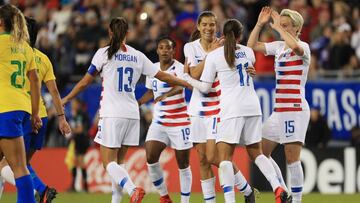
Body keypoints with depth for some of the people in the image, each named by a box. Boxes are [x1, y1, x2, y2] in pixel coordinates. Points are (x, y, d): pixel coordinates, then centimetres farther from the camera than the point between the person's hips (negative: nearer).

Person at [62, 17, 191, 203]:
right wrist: (188, 83, 26)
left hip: (111, 114, -5)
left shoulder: (104, 53, -4)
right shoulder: (137, 56, 7)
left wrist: (66, 99, 14)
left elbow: (85, 82, 0)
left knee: (109, 162, -6)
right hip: (131, 114, 5)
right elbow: (162, 76, 12)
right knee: (117, 162, 14)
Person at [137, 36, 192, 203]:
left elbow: (180, 87, -33)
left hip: (179, 122, -4)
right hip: (159, 122, 4)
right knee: (151, 158, -12)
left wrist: (166, 95, -51)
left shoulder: (179, 68, -12)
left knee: (183, 165, 2)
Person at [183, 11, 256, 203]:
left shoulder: (223, 46, -4)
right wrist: (211, 53, -20)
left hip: (218, 107, -3)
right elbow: (195, 74, -12)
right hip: (198, 108, 3)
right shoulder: (191, 47, 0)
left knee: (212, 157, -12)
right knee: (203, 159, 4)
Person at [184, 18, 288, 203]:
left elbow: (205, 87, 3)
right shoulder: (248, 52, 10)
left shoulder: (213, 56, -2)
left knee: (224, 156, -5)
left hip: (232, 109, -5)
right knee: (256, 153, 15)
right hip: (253, 107, 5)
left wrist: (186, 77, 17)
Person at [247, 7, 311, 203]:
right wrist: (260, 24, 7)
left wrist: (278, 27, -21)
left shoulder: (303, 47, -9)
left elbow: (294, 45, -33)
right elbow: (251, 45, 18)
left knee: (292, 159, -10)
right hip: (279, 111, 8)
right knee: (260, 152, 9)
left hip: (295, 110, -8)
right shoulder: (279, 47, 12)